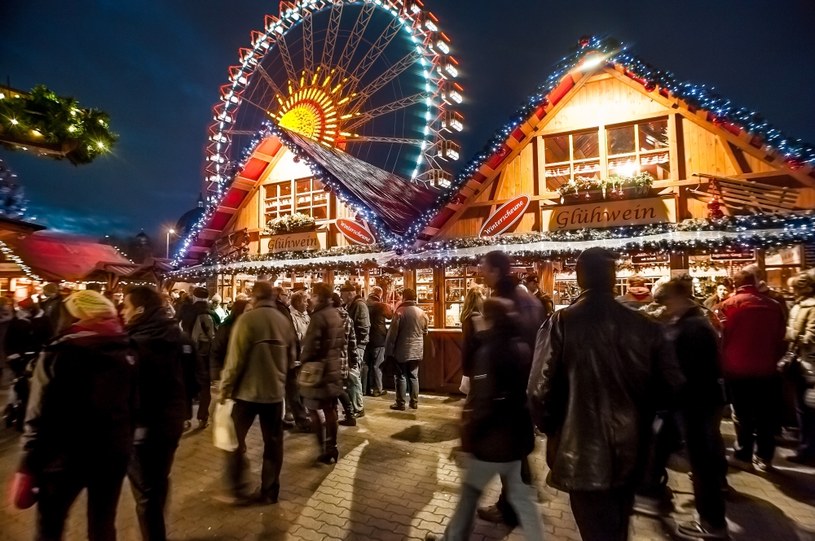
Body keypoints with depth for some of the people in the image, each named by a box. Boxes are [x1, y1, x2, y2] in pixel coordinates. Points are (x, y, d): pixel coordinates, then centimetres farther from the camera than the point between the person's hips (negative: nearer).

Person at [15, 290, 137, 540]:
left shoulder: (58, 353, -10)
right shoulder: (128, 352, 0)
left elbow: (40, 417, -13)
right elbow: (136, 406, 2)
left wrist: (26, 469, -6)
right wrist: (125, 442, 13)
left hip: (66, 457, -3)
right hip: (113, 454, 3)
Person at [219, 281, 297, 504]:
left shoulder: (247, 319, -14)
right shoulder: (284, 321, 1)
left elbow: (235, 358, -16)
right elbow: (291, 357, 7)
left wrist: (225, 387, -3)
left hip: (247, 390, -4)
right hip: (275, 390, 4)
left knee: (235, 439, 16)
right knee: (273, 443, 14)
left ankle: (237, 490, 22)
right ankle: (269, 492, 25)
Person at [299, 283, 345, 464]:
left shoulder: (319, 316, -19)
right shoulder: (336, 315, 8)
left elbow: (311, 345, -21)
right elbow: (342, 341, 13)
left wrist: (303, 360, -5)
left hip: (318, 368, -8)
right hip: (333, 367, 8)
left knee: (314, 409, 3)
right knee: (330, 409, 15)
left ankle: (324, 449, 5)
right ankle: (332, 447, 24)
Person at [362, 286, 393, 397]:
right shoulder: (381, 305, -11)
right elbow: (391, 315, 6)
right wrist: (389, 306, 22)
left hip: (365, 338, 4)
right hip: (378, 339, -4)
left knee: (365, 364, 10)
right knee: (377, 365, 4)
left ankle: (364, 389, 16)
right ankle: (377, 389, 9)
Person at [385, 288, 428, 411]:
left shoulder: (400, 311, -14)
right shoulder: (422, 312, 2)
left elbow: (392, 333, -13)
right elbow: (425, 331, 14)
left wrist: (388, 351, -7)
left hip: (402, 350, -4)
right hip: (416, 350, 5)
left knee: (401, 376, 5)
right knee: (413, 376, 14)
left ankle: (400, 403, 12)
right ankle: (414, 402, 20)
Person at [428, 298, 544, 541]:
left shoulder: (488, 351, -21)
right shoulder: (524, 348, -1)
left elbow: (482, 401, -22)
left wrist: (469, 433, -11)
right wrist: (527, 425, 17)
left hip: (493, 439, -6)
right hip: (521, 437, 6)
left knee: (469, 491, 14)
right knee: (523, 498, 19)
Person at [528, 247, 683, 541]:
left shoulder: (560, 324, -19)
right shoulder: (645, 325, -9)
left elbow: (540, 391, -20)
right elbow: (671, 385, -3)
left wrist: (551, 430, 0)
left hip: (583, 453, -4)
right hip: (629, 451, 5)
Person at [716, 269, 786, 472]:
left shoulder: (729, 305, -11)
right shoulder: (773, 305, 1)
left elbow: (723, 337, -8)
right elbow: (781, 338, 9)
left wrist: (723, 363, 5)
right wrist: (774, 359, 21)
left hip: (738, 368, -3)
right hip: (767, 368, 4)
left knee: (743, 415, 10)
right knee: (766, 416, 14)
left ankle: (743, 456, 20)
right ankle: (763, 458, 23)